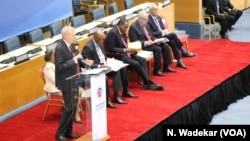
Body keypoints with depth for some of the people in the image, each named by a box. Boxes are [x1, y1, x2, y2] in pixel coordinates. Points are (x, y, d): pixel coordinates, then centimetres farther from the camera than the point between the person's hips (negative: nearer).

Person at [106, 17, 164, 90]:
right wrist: (125, 50, -22)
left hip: (125, 53, 9)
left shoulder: (122, 32, 10)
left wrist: (129, 50, -1)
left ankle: (146, 83, -15)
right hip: (118, 56, -9)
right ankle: (149, 83, -13)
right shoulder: (112, 33, -16)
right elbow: (111, 49, -21)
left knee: (143, 60, -7)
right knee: (136, 63, -24)